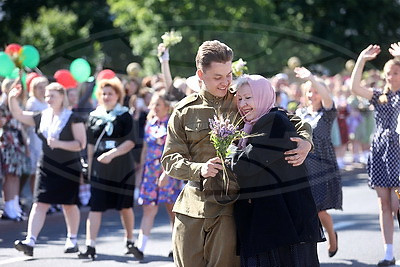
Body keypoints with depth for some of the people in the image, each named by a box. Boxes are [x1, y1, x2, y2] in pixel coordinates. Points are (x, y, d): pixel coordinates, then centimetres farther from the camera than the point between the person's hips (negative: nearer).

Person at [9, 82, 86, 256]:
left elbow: (81, 144, -11)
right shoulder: (42, 117, 7)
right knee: (39, 204, -7)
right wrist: (12, 99, -6)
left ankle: (72, 240, 27)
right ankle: (30, 242, -15)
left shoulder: (73, 118, -8)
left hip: (68, 168, -3)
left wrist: (59, 144, -21)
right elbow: (18, 115, 11)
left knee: (69, 205, 10)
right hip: (47, 168, 3)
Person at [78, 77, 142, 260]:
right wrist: (90, 167, 10)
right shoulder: (94, 116, 9)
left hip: (122, 169, -1)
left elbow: (130, 142, -9)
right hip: (100, 169, 2)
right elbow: (91, 144, 14)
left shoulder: (124, 116, 0)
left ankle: (130, 242, 28)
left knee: (125, 207, 9)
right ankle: (90, 247, -9)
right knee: (95, 208, -7)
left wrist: (111, 154, -19)